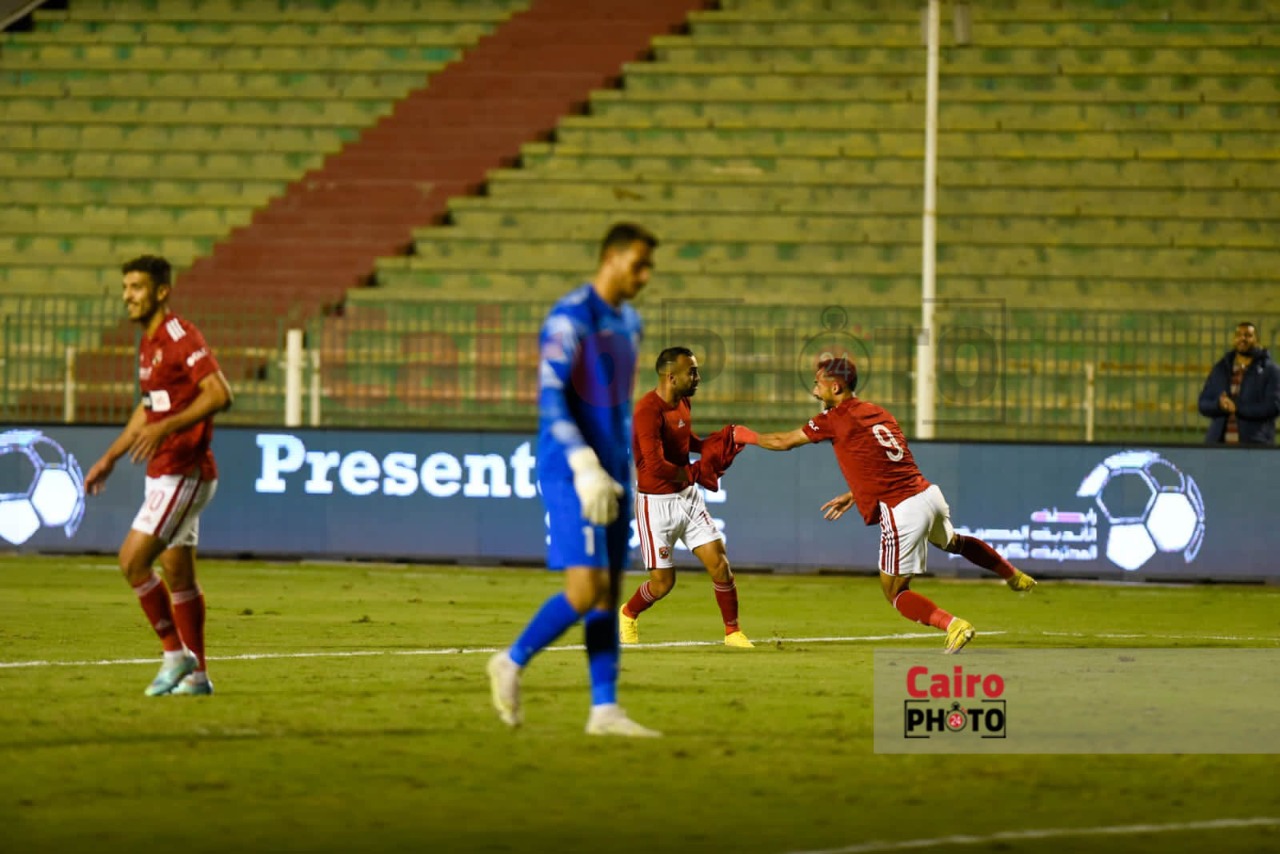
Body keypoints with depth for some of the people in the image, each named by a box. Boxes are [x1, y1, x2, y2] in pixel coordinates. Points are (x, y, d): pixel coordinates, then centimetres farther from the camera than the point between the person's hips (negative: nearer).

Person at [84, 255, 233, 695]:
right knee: (177, 574, 11)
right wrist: (110, 457, 26)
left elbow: (220, 394, -25)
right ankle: (195, 675, 16)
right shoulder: (149, 343, 15)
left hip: (183, 473, -10)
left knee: (132, 559, -13)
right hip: (164, 473, 10)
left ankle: (175, 654, -4)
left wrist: (165, 428, -31)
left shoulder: (181, 337, -15)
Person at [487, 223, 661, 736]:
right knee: (585, 591, -14)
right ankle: (512, 664, 6)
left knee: (609, 593, 4)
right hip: (570, 476, -8)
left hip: (609, 477, 8)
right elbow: (551, 399, -19)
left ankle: (605, 709, 4)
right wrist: (586, 468, -26)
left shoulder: (628, 323, 16)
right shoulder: (570, 318, -12)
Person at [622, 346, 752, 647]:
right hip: (656, 503, -7)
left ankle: (733, 633, 11)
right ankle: (628, 615, 31)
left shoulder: (683, 403, 5)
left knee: (719, 562, -2)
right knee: (663, 582, 1)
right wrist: (695, 473, -18)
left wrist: (723, 441, 3)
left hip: (688, 497, 7)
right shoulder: (648, 411, -23)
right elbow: (656, 465, -30)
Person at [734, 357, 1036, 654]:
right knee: (953, 542, 37)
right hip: (928, 494, 8)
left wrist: (747, 436, 21)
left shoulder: (835, 418, -6)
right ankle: (1015, 576, 51)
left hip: (901, 512, -8)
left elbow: (783, 442, 4)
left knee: (894, 592, 3)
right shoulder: (875, 412, 16)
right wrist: (852, 496, 30)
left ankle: (954, 626, -12)